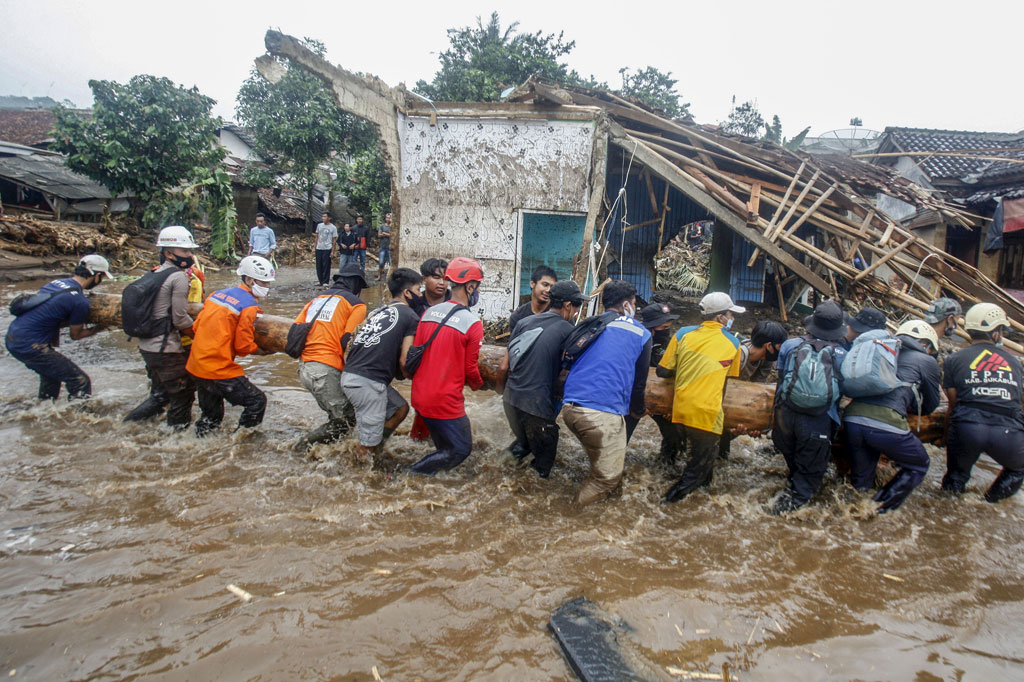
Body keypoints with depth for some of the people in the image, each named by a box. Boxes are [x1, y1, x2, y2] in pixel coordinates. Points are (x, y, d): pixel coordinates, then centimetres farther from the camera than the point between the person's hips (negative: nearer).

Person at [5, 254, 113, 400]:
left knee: (51, 372, 31)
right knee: (81, 382, -4)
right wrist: (98, 328, 13)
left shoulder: (57, 283, 8)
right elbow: (75, 335, -1)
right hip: (30, 346, -10)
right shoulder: (80, 302, -17)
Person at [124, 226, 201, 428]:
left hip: (147, 346, 9)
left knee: (159, 395, 22)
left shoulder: (153, 275, 12)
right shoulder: (179, 277, -14)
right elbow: (180, 319, -16)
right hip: (167, 350, -9)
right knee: (182, 395, 7)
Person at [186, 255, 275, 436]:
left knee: (211, 415, 24)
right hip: (219, 370, -9)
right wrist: (265, 352, 4)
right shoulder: (249, 307, -12)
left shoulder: (218, 294, 11)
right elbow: (244, 346, -12)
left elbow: (195, 328, 13)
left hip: (195, 366, 9)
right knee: (256, 401, 2)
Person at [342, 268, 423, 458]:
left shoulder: (379, 311, 20)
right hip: (368, 382, -9)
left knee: (400, 408, 21)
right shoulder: (410, 317, -3)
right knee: (368, 445, 1)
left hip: (350, 373, 9)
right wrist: (407, 375, 13)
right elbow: (404, 360, -7)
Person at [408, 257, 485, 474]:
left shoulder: (429, 312, 4)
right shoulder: (473, 323, -14)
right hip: (446, 401, -7)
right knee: (461, 450, 7)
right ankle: (411, 474, -1)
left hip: (420, 397, 8)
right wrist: (479, 384, 15)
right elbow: (470, 368, -7)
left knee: (446, 447, 25)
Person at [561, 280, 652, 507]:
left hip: (569, 408, 6)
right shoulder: (641, 333, 8)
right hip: (603, 413, -6)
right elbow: (639, 380, 15)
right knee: (608, 476, 9)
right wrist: (639, 409, 34)